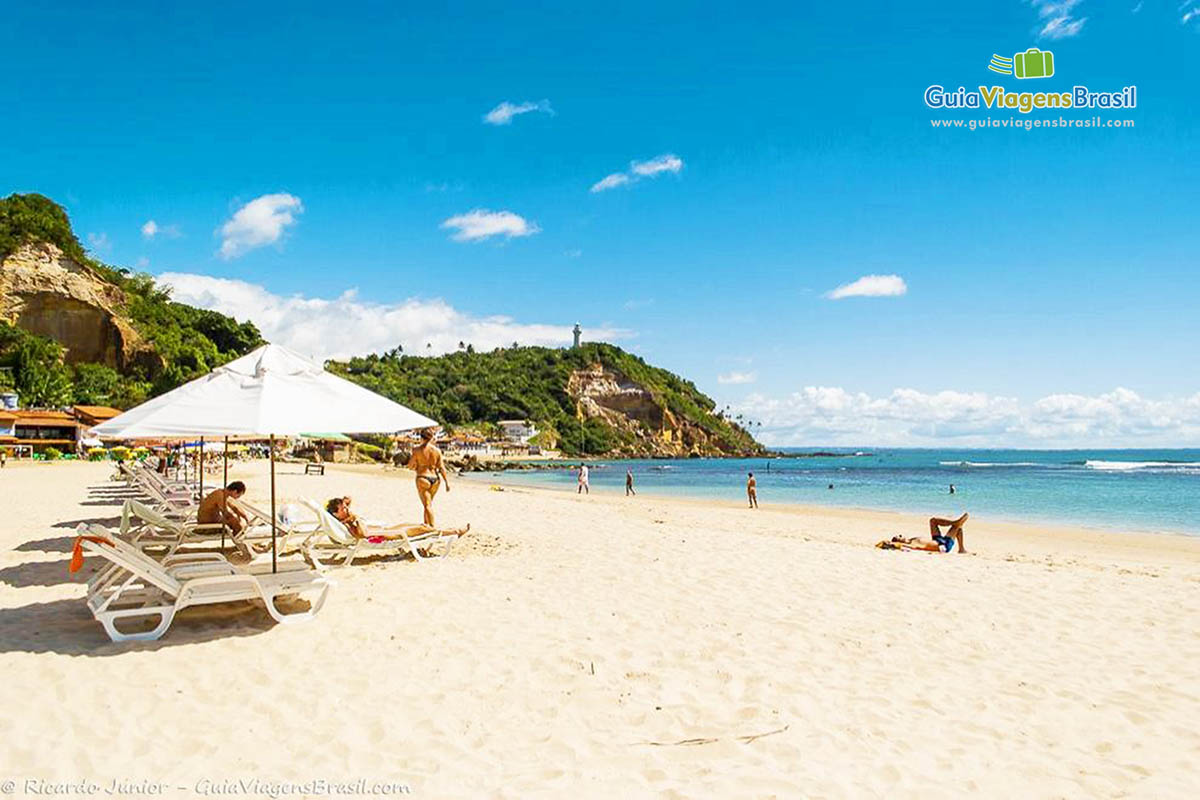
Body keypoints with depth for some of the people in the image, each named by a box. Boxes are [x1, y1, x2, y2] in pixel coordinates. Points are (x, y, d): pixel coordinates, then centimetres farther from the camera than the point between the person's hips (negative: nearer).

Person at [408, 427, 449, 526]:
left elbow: (411, 465, -1)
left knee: (427, 505, -2)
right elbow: (441, 467, -1)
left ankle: (432, 528, -7)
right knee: (429, 503, 22)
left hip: (423, 478, -4)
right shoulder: (437, 450, 0)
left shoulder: (417, 450, -8)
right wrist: (447, 482, 1)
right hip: (435, 478, 4)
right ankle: (426, 524, 29)